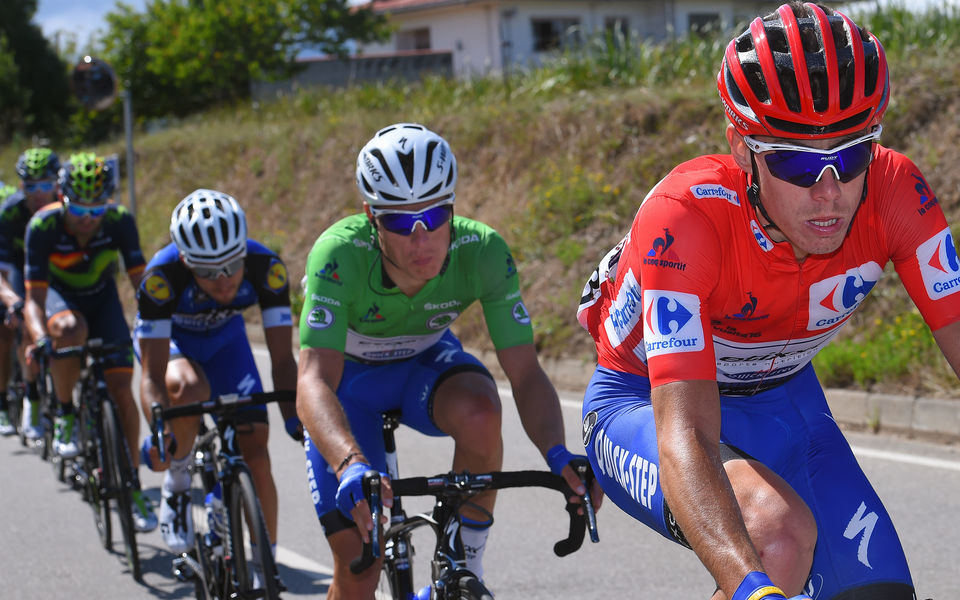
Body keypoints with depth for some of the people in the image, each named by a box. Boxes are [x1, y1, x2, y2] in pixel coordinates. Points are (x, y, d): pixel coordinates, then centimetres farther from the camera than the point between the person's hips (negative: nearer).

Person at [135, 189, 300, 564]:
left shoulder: (266, 267, -33)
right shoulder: (162, 275, -38)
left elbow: (282, 359, -31)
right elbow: (153, 375, -37)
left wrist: (293, 417, -47)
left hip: (225, 338, 2)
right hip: (167, 337, -2)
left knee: (255, 453, -10)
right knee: (188, 388, -37)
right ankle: (177, 480, -10)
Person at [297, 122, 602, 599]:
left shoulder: (482, 251, -30)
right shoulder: (340, 254, -36)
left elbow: (526, 375, -29)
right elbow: (314, 382, -44)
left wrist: (558, 455, -48)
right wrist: (352, 467, -62)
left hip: (426, 362, 1)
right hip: (349, 374, -1)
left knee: (479, 410, -35)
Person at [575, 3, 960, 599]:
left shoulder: (895, 193, -23)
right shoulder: (686, 215, -36)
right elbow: (684, 437, -44)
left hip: (782, 400, 5)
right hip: (649, 406, -5)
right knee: (779, 533, -34)